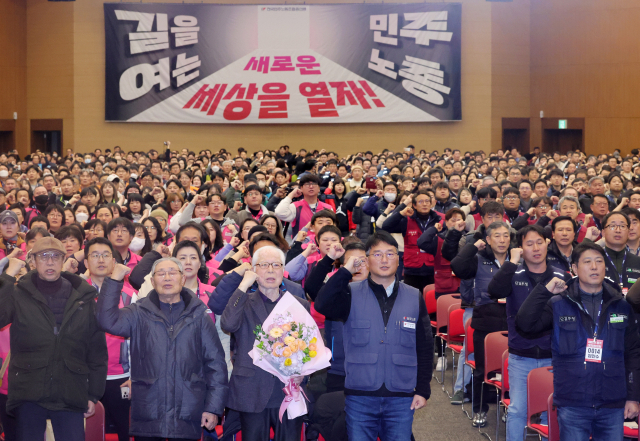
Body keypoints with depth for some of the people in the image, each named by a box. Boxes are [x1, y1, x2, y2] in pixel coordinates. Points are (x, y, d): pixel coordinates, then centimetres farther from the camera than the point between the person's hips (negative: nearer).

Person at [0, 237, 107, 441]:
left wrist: (94, 394, 5)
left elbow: (97, 349, 8)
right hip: (29, 394, -1)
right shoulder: (18, 295, 3)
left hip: (70, 395, 1)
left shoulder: (83, 298, 7)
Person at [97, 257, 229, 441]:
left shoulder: (198, 315, 6)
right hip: (147, 417, 0)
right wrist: (114, 280, -14)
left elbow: (215, 362, 5)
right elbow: (108, 321, -12)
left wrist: (214, 407, 0)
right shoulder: (139, 313, 7)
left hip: (188, 417, 0)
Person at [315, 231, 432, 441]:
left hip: (401, 398, 1)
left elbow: (425, 347, 8)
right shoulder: (351, 294, 1)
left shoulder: (414, 298, 6)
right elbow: (322, 305, -19)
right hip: (359, 397, -1)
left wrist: (423, 390, 3)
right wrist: (345, 271, -15)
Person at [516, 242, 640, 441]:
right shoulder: (558, 304, 1)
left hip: (613, 405, 2)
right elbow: (525, 325, -11)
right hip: (572, 406, -2)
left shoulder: (621, 306, 6)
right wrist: (544, 291, -15)